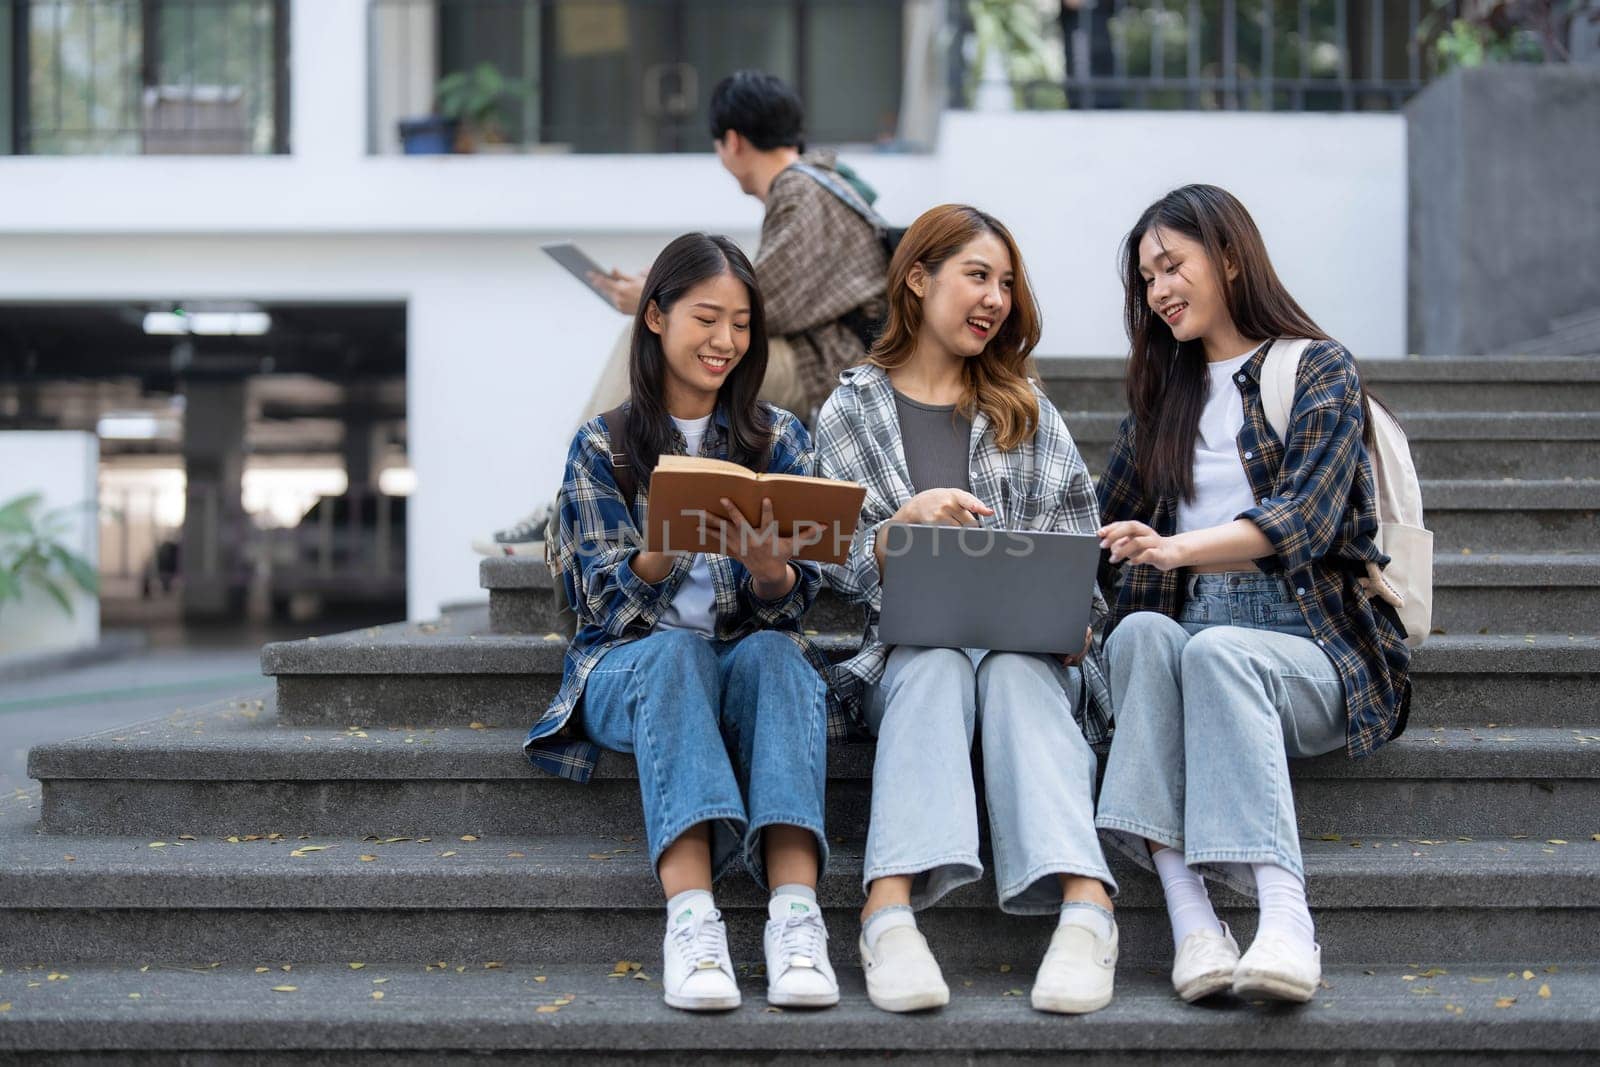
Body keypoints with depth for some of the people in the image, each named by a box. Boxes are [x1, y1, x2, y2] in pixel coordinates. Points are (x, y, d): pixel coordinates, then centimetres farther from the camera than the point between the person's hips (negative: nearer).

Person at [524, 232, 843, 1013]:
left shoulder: (778, 439, 11)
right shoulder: (601, 446, 7)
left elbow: (790, 603, 2)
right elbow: (609, 599, -3)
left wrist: (765, 567, -23)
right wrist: (671, 545, -25)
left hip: (756, 659, 1)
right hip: (630, 663, -1)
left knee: (773, 655, -34)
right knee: (675, 652, -36)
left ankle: (795, 912, -52)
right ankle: (690, 917, -53)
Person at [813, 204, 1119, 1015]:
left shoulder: (1025, 410, 20)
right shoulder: (850, 414, 12)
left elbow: (1076, 540, 12)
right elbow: (842, 568, 4)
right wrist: (908, 520, -17)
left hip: (1029, 643, 1)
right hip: (908, 643, -1)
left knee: (1018, 673, -34)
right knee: (937, 665, -35)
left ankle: (1086, 911, -56)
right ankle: (891, 913, -55)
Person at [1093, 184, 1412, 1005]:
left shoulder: (1319, 369, 5)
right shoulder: (1161, 393, 23)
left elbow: (1305, 516, -11)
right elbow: (1103, 523, 29)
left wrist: (1177, 548, -27)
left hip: (1312, 643, -4)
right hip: (1194, 624, 4)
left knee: (1214, 650, -38)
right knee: (1141, 632, -32)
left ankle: (1285, 915, -53)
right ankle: (1189, 916, -47)